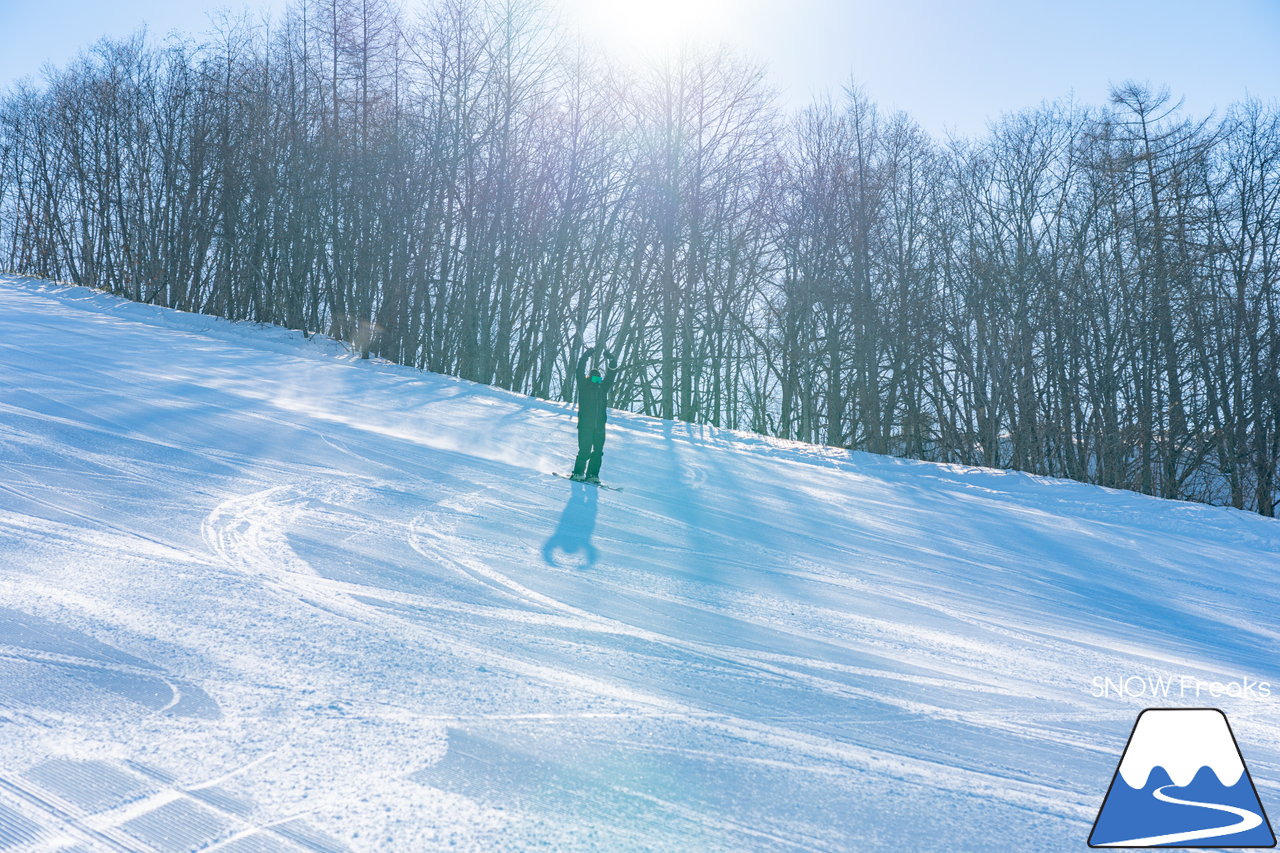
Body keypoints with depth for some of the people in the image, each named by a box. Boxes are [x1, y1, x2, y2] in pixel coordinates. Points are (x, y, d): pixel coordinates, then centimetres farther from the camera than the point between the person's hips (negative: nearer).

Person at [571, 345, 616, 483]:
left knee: (598, 451, 0)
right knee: (585, 450, -8)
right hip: (585, 425, -4)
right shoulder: (584, 386, 6)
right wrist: (587, 355, -6)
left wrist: (611, 360, 7)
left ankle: (592, 474, 5)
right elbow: (580, 370, -2)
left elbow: (611, 374, 17)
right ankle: (578, 473, 2)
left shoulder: (602, 388, 16)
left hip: (599, 426, 4)